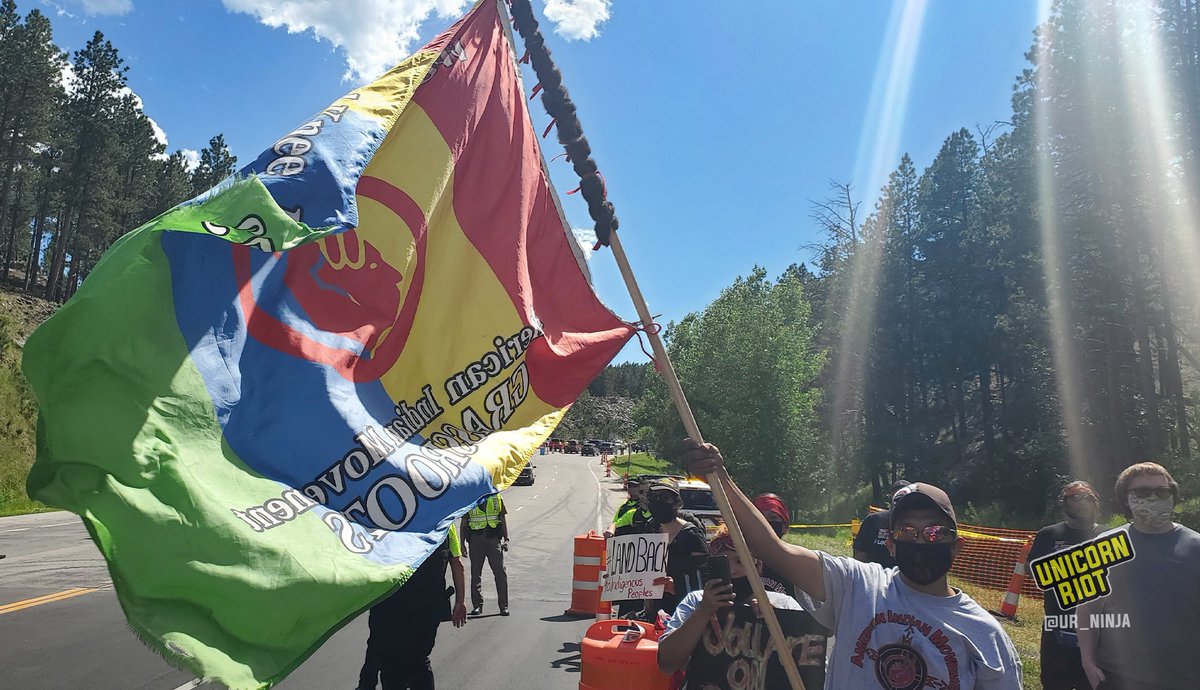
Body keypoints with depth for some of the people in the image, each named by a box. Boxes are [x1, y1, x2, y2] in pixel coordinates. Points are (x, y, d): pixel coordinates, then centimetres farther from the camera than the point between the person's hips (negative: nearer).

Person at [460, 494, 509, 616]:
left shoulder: (496, 497, 8)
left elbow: (503, 519, 11)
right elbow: (464, 523, 9)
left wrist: (506, 539, 3)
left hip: (493, 537, 0)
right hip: (475, 539, 0)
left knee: (500, 572, -4)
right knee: (475, 573, 5)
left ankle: (503, 606, 3)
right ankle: (477, 605, 16)